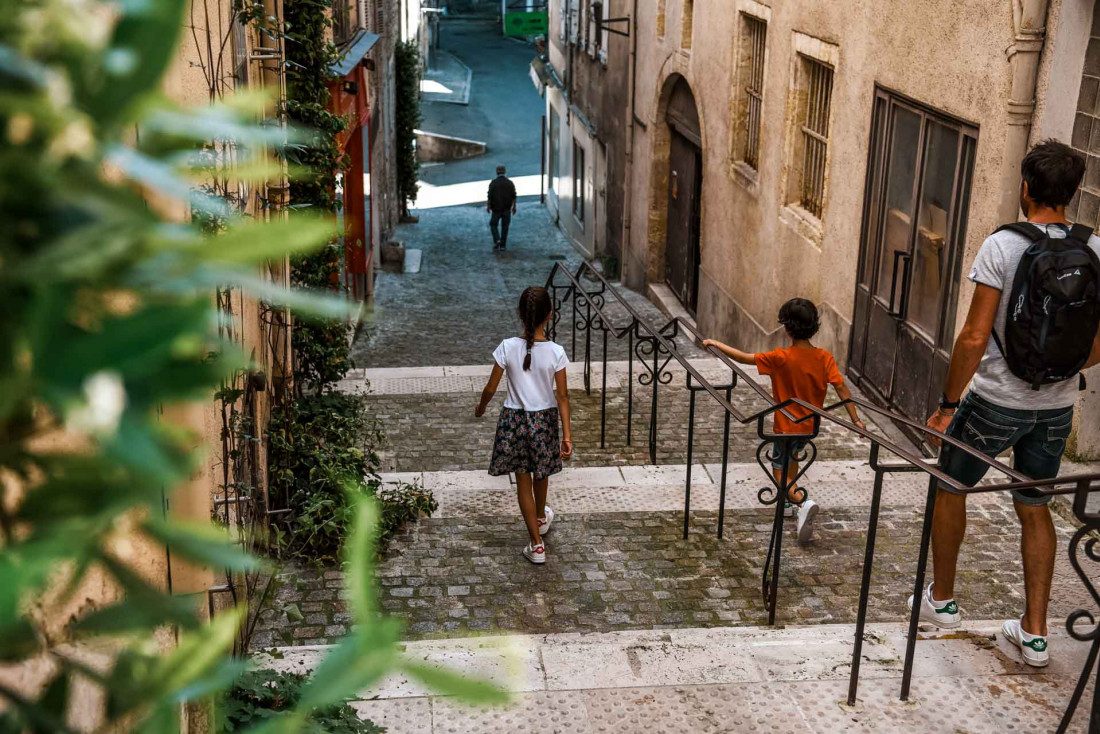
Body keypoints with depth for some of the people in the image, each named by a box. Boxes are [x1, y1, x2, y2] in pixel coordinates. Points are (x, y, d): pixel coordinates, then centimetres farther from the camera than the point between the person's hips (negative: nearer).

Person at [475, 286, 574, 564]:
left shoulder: (508, 347, -16)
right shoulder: (556, 352, -16)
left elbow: (490, 388, -8)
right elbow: (562, 396, -13)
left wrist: (481, 407, 13)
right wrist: (567, 434, -7)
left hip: (514, 419, -1)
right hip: (544, 420, 1)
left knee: (523, 480, 10)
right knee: (541, 473, 27)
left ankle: (537, 545, 11)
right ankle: (541, 518, 53)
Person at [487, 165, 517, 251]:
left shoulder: (493, 183, -9)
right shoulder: (510, 183, -1)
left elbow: (490, 196, -10)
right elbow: (513, 196, 0)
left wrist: (488, 206, 2)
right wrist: (514, 207, 10)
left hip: (496, 208, -2)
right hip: (507, 209, 2)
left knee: (493, 224, 12)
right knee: (505, 226, 10)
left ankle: (497, 240, -8)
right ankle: (503, 245, 12)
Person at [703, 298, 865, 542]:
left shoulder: (781, 358, -23)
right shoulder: (824, 358, -13)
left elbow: (744, 358, -19)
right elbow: (841, 388, -16)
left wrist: (716, 344, -7)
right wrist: (855, 419, -10)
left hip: (787, 426, -5)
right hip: (810, 425, 5)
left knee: (780, 472, 7)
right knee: (792, 458, 30)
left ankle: (803, 502, -19)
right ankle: (788, 501, 43)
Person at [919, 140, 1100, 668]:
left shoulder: (1003, 246, -17)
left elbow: (974, 339, -19)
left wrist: (948, 405, -10)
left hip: (997, 400, -4)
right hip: (1057, 406, 5)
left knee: (950, 488, 18)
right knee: (1034, 507, 17)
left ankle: (941, 600, 31)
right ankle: (1034, 633, 21)